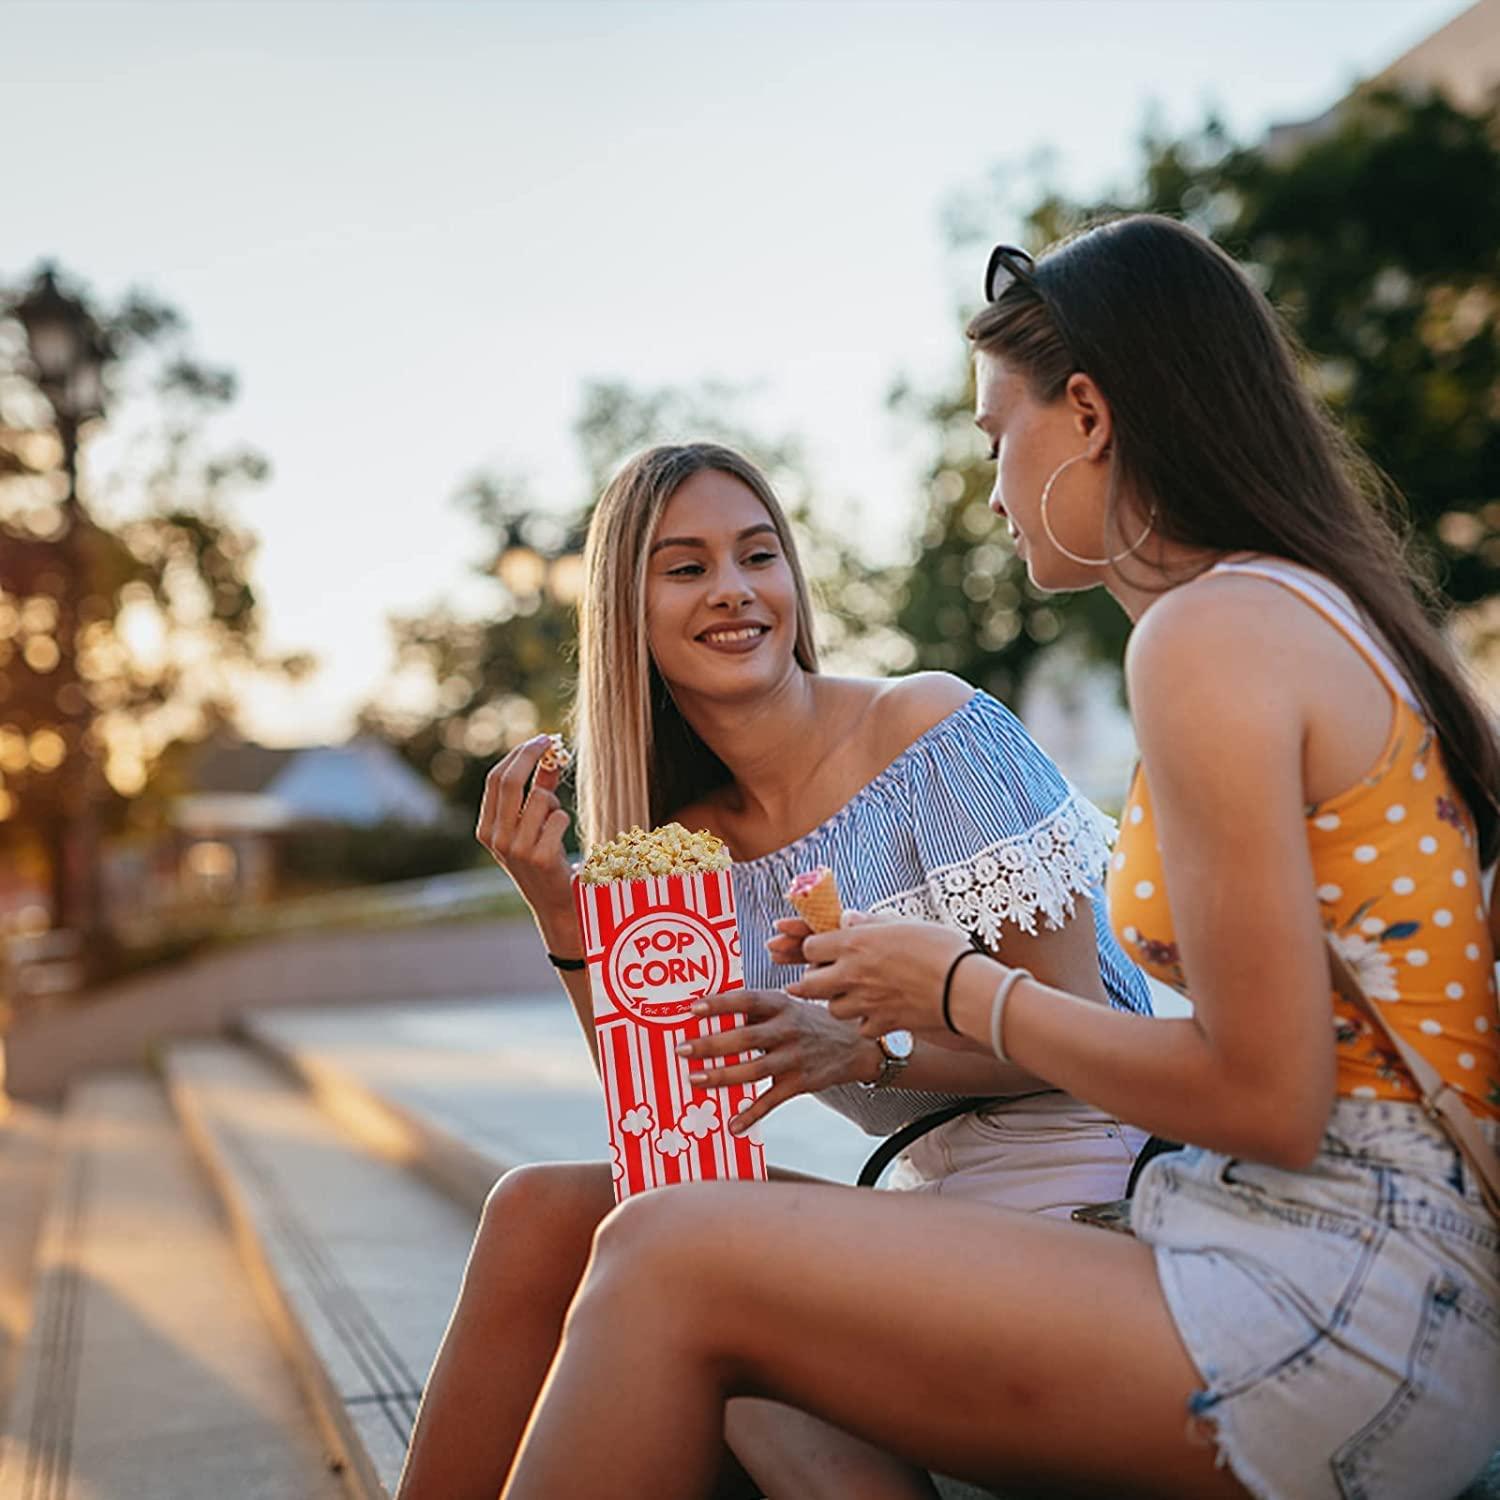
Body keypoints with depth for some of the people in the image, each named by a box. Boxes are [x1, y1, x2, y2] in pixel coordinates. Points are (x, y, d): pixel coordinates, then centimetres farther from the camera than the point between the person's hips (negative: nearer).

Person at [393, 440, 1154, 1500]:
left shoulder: (935, 727, -12)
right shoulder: (687, 839, 6)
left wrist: (867, 1049, -29)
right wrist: (559, 910, -8)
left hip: (1072, 1193, -6)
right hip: (934, 1197, 6)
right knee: (542, 1208, -9)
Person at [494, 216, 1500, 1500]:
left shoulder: (1211, 632, -14)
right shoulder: (1319, 610, 17)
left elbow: (1264, 1097, -19)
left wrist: (963, 993, -4)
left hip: (1335, 1300, -9)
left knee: (670, 1260, -13)